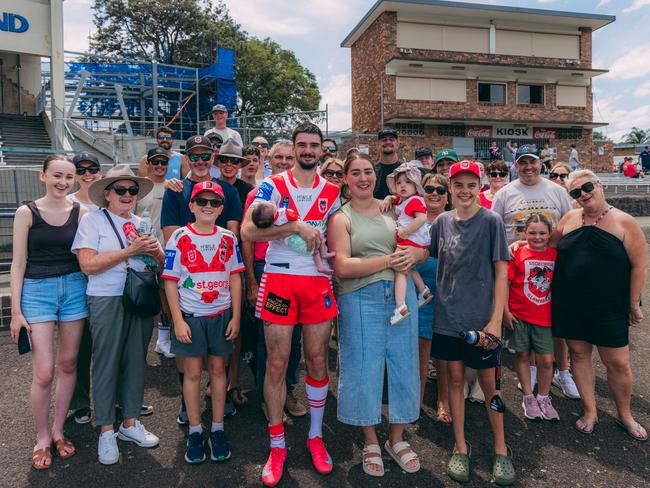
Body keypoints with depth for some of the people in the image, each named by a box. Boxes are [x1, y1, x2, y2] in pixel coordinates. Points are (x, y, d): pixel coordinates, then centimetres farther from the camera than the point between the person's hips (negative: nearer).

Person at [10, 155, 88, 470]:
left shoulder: (81, 212, 3)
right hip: (37, 290, -2)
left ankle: (58, 430, 28)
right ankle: (42, 438, 18)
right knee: (43, 372, -4)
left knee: (68, 364, 10)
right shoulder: (27, 213, -2)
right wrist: (16, 310, -4)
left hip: (74, 288, 2)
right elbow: (18, 263, -1)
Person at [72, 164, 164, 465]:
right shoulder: (93, 220, -2)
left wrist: (154, 250, -9)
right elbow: (88, 264, -14)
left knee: (136, 362, 10)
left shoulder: (140, 224, 14)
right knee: (106, 364, 3)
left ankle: (130, 423, 25)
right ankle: (106, 431, 18)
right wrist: (130, 251, -15)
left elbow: (162, 262, 13)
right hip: (107, 301, -5)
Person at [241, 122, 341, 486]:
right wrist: (297, 226, -20)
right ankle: (277, 446, 20)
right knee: (277, 363, 3)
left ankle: (316, 436, 29)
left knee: (318, 360, 9)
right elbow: (248, 230, -14)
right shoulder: (273, 186, -1)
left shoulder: (331, 192, 10)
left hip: (318, 281, 3)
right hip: (279, 280, -2)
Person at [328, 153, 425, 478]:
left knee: (402, 365, 10)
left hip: (401, 294, 4)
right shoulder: (341, 217, 0)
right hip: (360, 299, -3)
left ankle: (397, 439, 31)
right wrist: (386, 261, -17)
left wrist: (414, 254, -12)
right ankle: (371, 443, 28)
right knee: (365, 369, 6)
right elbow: (342, 267, -12)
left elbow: (422, 248, 12)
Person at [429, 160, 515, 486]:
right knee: (455, 378, 11)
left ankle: (500, 449, 26)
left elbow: (501, 273, -8)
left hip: (482, 318, -3)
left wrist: (496, 319, -12)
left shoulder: (491, 222, -6)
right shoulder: (442, 222, 4)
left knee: (489, 382, 7)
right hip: (448, 315, 3)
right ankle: (461, 447, 26)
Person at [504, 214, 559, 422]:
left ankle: (544, 398, 26)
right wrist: (505, 311, -7)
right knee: (522, 355, 9)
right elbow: (505, 283, -5)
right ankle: (528, 398, 26)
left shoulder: (555, 255, 2)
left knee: (546, 359, 4)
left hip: (545, 316, 2)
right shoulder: (517, 254, -7)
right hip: (519, 315, -2)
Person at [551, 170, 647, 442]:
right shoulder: (569, 219, 4)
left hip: (609, 308, -3)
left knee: (618, 363, 5)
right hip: (569, 305, 3)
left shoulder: (624, 222, -6)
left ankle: (625, 416, 30)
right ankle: (590, 412, 29)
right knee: (578, 354, 12)